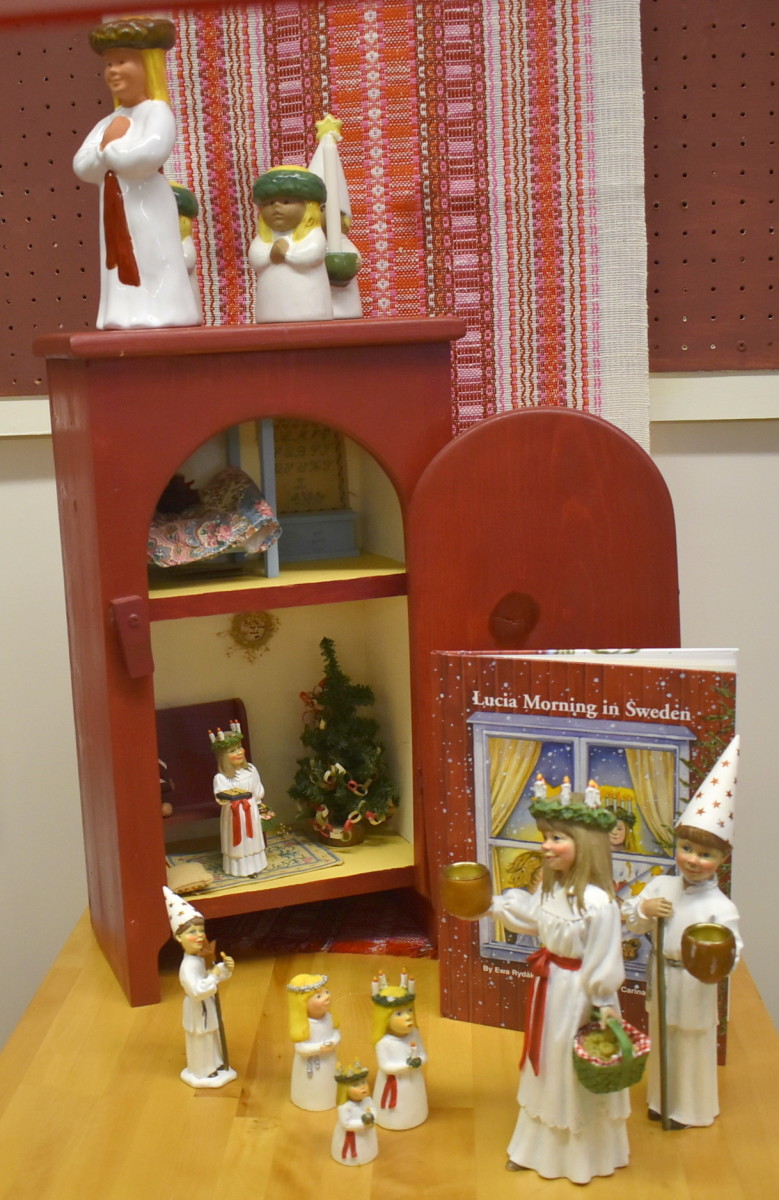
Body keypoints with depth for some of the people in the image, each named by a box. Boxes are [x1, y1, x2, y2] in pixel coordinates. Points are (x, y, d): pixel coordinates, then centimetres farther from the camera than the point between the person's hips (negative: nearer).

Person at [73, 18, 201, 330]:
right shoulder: (108, 123, 15)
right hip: (116, 207, 8)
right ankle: (128, 316, 11)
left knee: (151, 266, -9)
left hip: (146, 207, -8)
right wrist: (106, 147, -11)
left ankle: (159, 315, -8)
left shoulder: (157, 111, -7)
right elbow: (82, 167, 7)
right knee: (121, 266, 7)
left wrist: (110, 152, -7)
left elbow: (149, 155, -25)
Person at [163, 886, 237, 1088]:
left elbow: (215, 975, 8)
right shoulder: (188, 966, -34)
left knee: (211, 1037, 26)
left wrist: (225, 968, -10)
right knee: (200, 1040, 12)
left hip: (208, 1007, 9)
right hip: (198, 1010, -9)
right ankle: (202, 1073, 33)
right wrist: (213, 977, -35)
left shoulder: (200, 959, -6)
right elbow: (197, 991, -40)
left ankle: (215, 1066, 46)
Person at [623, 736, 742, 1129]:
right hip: (662, 976, 5)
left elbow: (731, 950, -22)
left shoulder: (721, 906, -21)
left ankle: (689, 1108, 33)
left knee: (691, 1046, 13)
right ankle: (661, 1098, 41)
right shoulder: (661, 886, -6)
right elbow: (630, 920, -1)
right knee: (661, 1040, 21)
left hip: (694, 986, -5)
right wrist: (643, 910, -21)